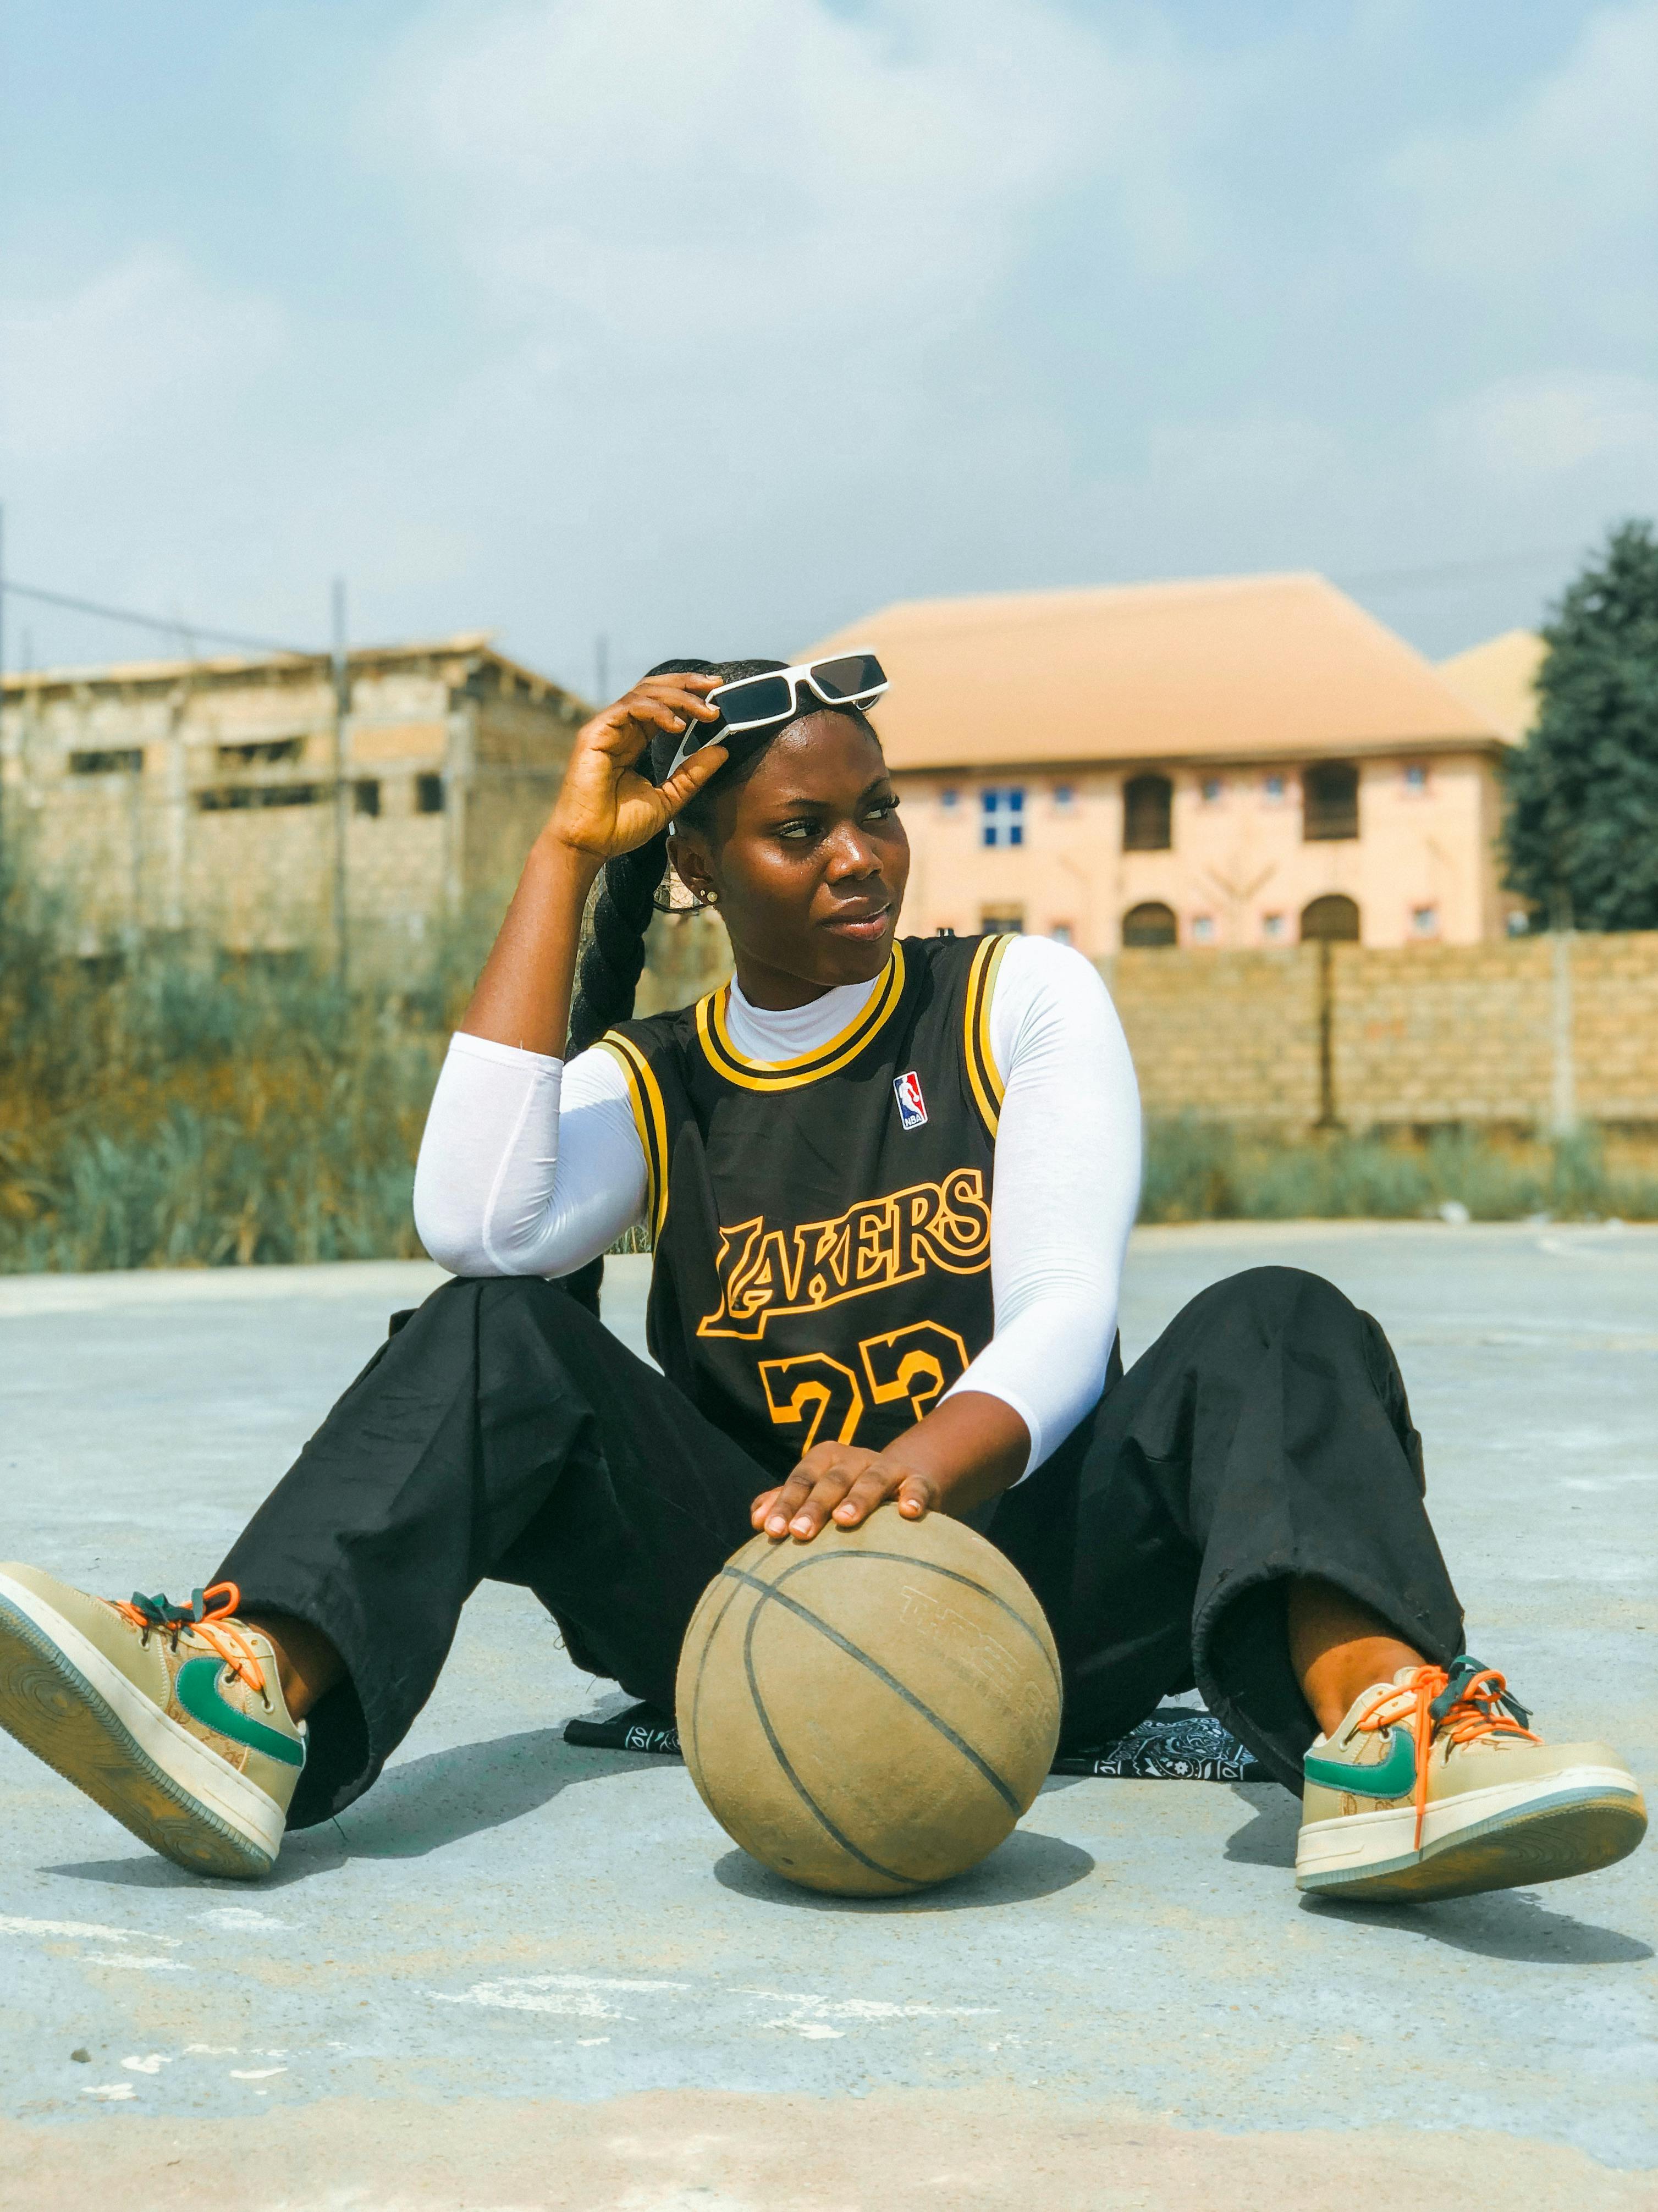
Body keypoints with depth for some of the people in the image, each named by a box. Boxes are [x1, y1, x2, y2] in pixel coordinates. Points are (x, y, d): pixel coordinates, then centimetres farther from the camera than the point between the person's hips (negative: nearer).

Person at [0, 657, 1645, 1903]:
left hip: (1022, 1572, -1)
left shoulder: (1020, 999, 4)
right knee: (496, 1341, -18)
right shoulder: (647, 1087, 8)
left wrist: (923, 1464, -34)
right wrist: (567, 852, -8)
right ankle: (254, 1706, -41)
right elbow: (477, 1225, -15)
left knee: (1275, 1330, -26)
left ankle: (1379, 1735, -54)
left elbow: (1064, 1316, -9)